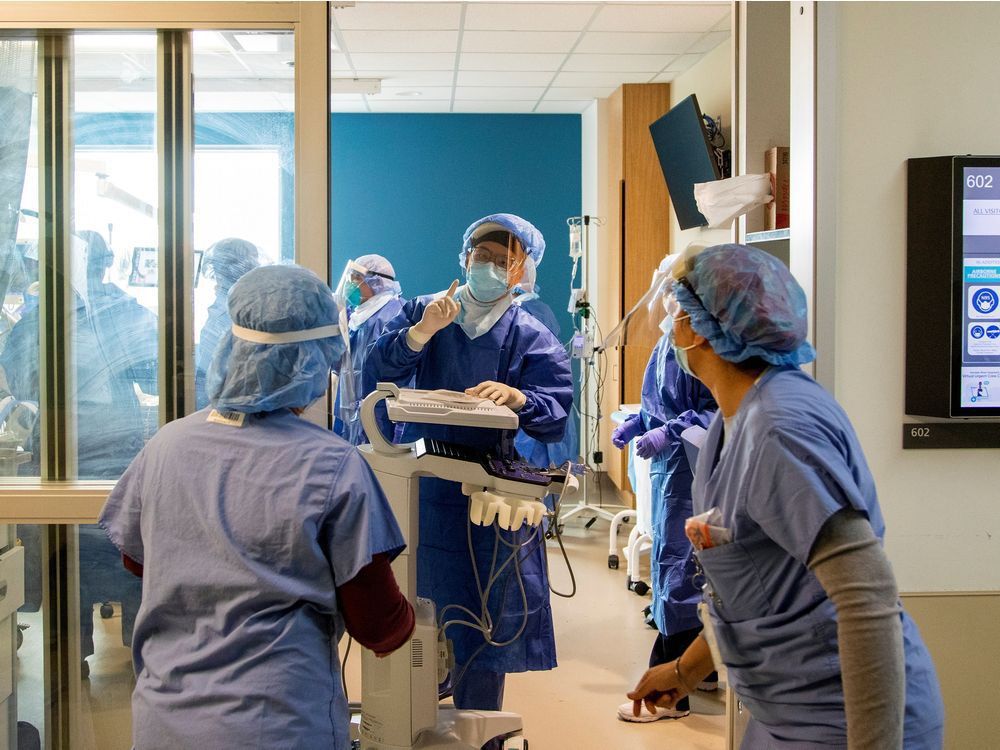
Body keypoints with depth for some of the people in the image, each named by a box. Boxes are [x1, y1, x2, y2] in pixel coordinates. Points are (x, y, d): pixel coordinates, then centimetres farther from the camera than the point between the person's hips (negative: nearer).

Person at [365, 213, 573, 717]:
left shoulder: (532, 339, 3)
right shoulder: (422, 312, 7)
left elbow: (557, 415, -9)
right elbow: (377, 373, -7)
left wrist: (518, 398, -30)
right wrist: (419, 334, -22)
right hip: (419, 489, 1)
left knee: (482, 621, 5)